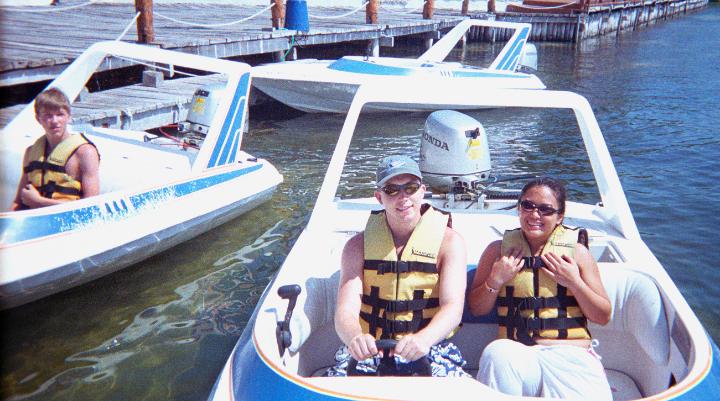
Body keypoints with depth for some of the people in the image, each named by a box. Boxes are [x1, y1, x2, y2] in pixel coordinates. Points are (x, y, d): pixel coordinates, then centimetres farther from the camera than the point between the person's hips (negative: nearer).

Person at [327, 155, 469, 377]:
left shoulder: (449, 241, -1)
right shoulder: (359, 245, 2)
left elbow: (453, 307, -14)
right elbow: (346, 310, -10)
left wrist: (424, 338, -37)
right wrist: (354, 337, -35)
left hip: (430, 351, 0)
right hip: (369, 350, 1)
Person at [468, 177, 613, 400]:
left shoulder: (576, 252, 10)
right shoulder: (499, 250, 11)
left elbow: (603, 317, 10)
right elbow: (476, 309, 13)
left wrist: (574, 283, -5)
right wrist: (496, 281, -3)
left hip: (571, 352, -1)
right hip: (515, 353, 1)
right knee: (496, 354, -34)